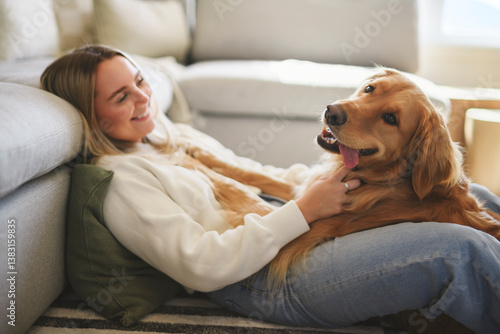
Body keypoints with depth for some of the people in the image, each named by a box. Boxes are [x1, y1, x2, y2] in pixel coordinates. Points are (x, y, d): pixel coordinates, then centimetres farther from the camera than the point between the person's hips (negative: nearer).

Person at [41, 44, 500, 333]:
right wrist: (304, 210, -17)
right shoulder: (119, 181, -8)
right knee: (460, 250, -21)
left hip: (301, 226, 9)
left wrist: (320, 178, 3)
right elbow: (200, 266, -16)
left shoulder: (175, 134, 18)